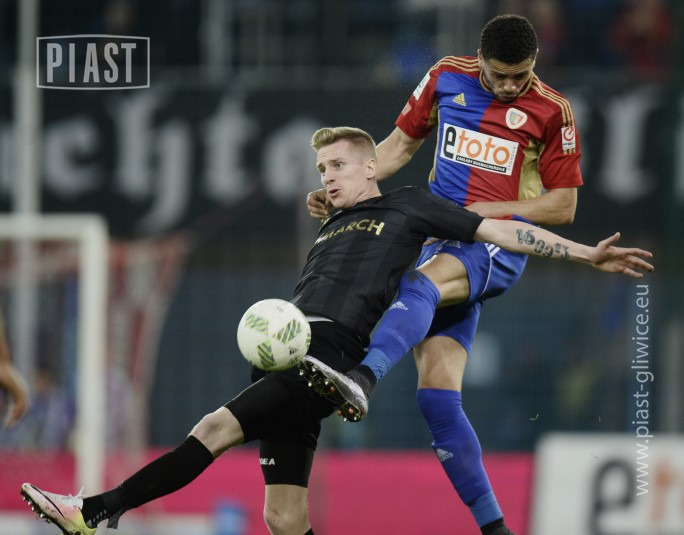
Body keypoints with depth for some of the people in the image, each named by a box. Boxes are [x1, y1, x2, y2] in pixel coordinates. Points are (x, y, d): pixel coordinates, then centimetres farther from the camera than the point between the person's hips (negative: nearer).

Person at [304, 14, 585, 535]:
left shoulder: (551, 111, -1)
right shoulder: (447, 78, 9)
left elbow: (562, 206, 1)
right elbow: (402, 143, 19)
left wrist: (482, 210, -9)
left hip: (498, 244, -5)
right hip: (442, 244, 5)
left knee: (422, 284, -39)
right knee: (437, 395, -9)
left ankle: (363, 379, -65)